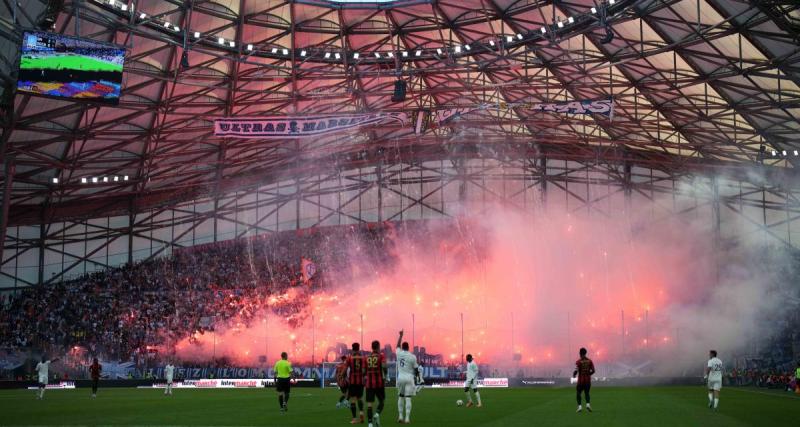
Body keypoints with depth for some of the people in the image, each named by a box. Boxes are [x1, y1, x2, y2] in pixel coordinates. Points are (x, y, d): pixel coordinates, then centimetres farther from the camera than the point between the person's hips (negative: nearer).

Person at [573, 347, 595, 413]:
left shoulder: (578, 361, -8)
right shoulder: (589, 361, 3)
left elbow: (576, 370, -17)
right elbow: (593, 371, 0)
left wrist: (574, 375, 4)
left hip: (581, 380, -3)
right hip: (588, 380, 3)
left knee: (578, 393, 10)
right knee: (587, 393, 13)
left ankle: (579, 406, -5)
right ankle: (588, 404, -12)